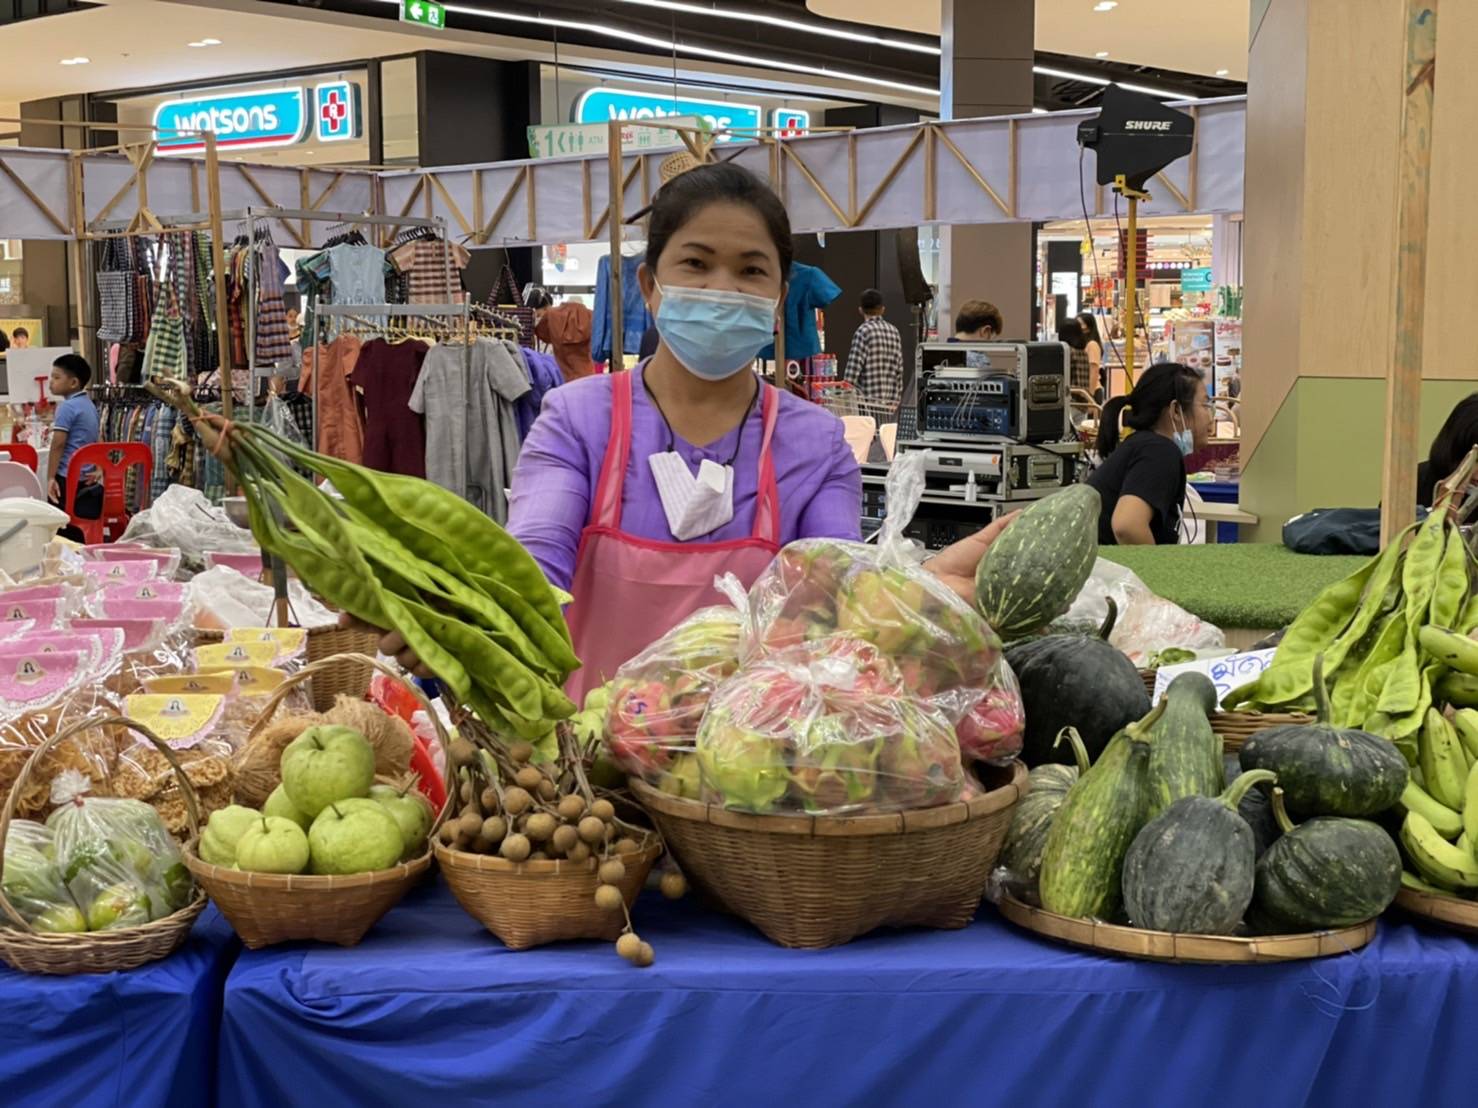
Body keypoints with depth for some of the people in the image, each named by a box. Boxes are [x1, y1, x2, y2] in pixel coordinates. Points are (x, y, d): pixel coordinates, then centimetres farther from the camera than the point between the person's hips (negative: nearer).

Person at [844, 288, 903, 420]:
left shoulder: (863, 331, -7)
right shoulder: (894, 332, 11)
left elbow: (852, 373, -12)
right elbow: (899, 371, 11)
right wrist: (895, 400, 15)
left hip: (868, 403, -6)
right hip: (889, 403, 6)